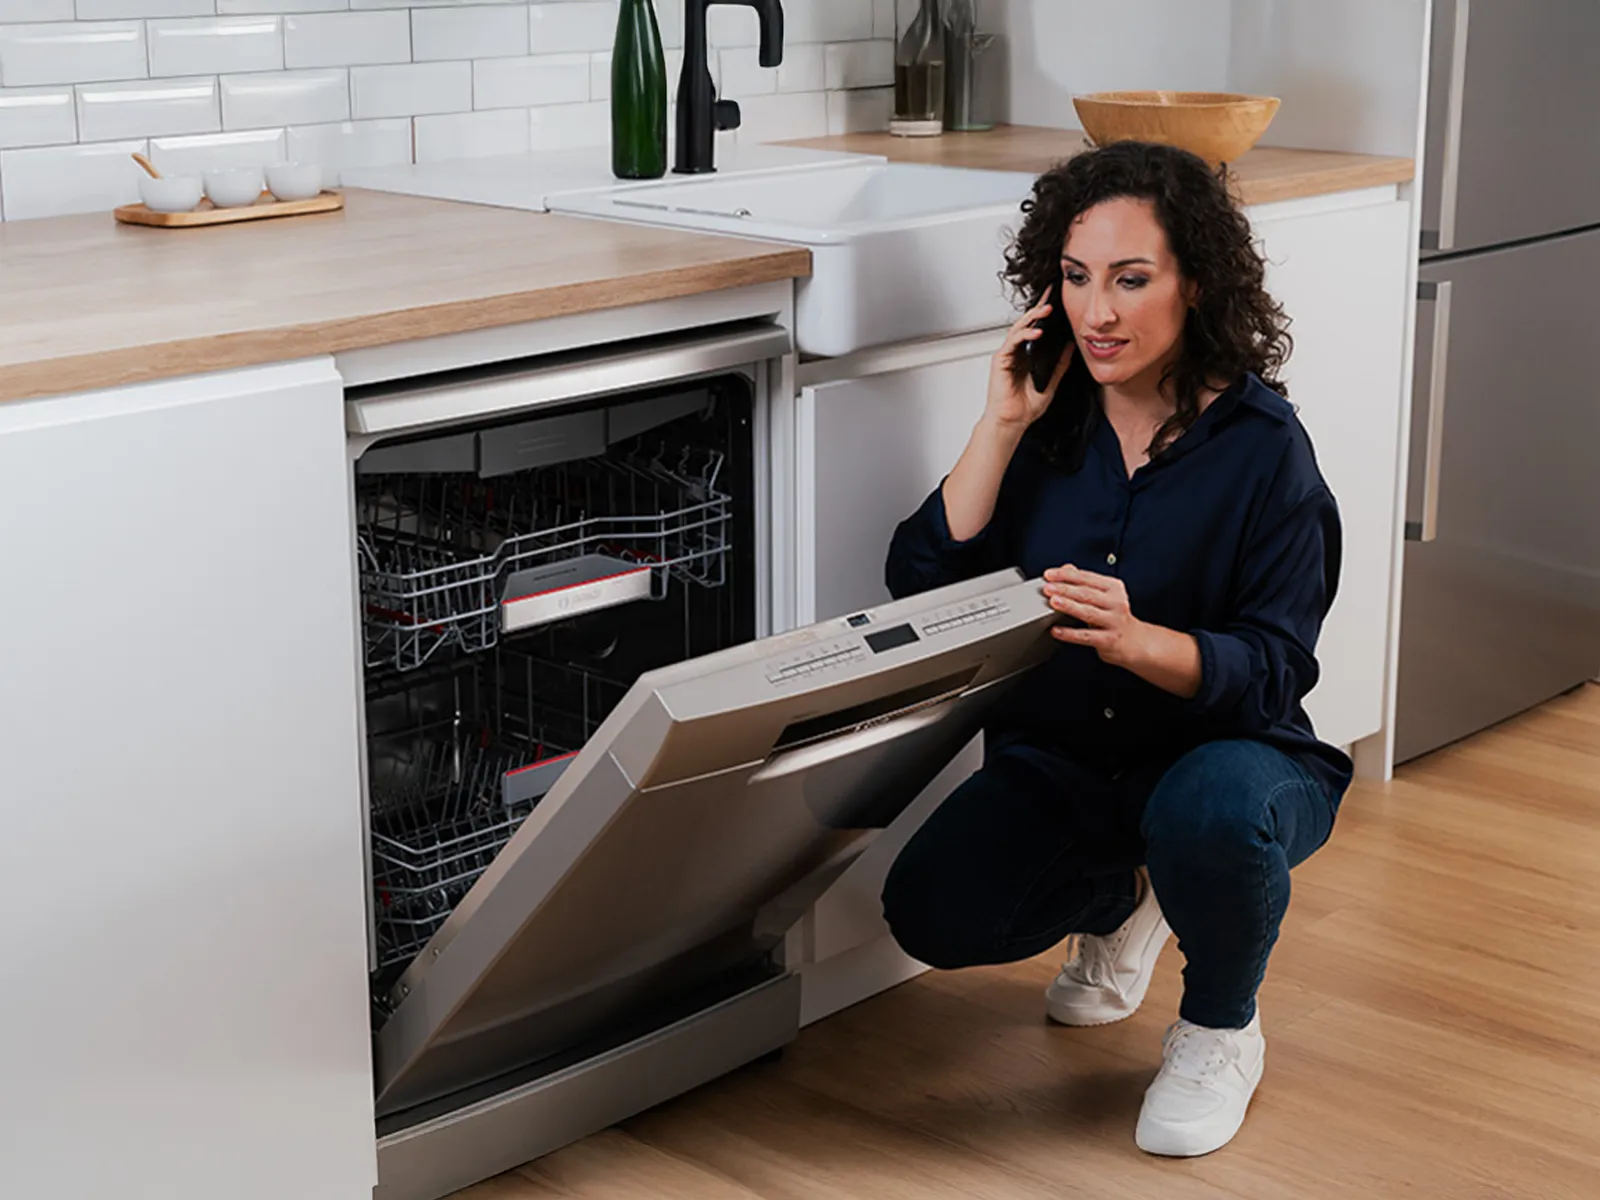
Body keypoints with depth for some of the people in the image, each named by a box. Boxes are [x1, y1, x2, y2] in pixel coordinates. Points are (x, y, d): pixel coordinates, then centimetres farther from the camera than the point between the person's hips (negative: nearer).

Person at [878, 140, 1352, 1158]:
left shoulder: (1262, 446, -15)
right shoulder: (1051, 417, -2)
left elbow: (1275, 667, -20)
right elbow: (924, 583, -9)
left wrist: (1138, 642, -40)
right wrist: (1003, 425, -17)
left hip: (1228, 754, -4)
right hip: (1061, 761, 4)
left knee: (1208, 807, -39)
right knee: (932, 913, -19)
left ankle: (1221, 1032, -5)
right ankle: (1119, 896, 16)